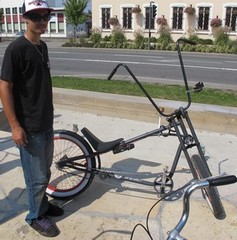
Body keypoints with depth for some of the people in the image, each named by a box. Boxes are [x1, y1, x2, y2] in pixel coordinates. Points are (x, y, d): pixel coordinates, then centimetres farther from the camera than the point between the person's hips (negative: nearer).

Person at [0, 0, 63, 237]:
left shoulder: (42, 46, 8)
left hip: (46, 122, 8)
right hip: (29, 127, -7)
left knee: (45, 171, 21)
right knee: (37, 176, 5)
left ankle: (43, 205, 41)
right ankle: (35, 216, 26)